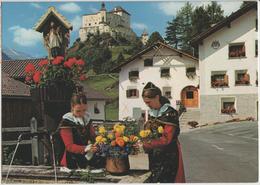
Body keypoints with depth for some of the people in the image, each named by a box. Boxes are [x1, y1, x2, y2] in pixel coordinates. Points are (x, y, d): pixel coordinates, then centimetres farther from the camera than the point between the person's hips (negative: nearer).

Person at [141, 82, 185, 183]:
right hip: (154, 156, 7)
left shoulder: (170, 113, -17)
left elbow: (166, 139, -22)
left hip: (168, 156, -6)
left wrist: (145, 144, -21)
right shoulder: (151, 113, 5)